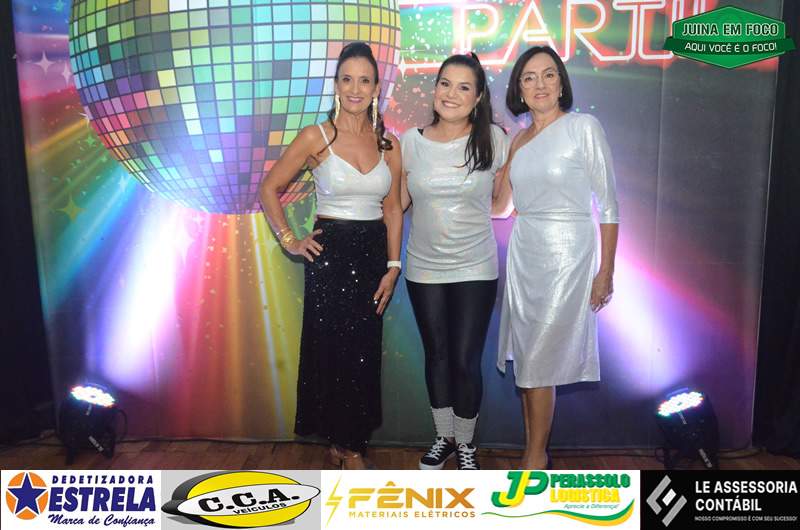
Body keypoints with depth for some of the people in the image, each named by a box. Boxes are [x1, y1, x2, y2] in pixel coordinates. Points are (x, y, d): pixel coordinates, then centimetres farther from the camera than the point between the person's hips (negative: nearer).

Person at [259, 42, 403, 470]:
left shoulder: (388, 144, 5)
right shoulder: (316, 137, -5)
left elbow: (392, 208, 8)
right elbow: (270, 189, 1)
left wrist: (392, 266, 2)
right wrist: (290, 241, -6)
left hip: (373, 255, 4)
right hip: (330, 254, -3)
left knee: (365, 354, 10)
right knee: (334, 352, 4)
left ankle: (347, 442, 28)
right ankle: (347, 446, 24)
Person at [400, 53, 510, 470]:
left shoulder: (492, 139, -5)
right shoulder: (411, 141, -1)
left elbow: (500, 198, 5)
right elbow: (399, 201, 5)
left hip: (475, 269, -2)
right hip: (424, 269, 2)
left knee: (466, 360, 0)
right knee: (436, 355, 14)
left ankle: (465, 444, 26)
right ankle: (443, 437, 35)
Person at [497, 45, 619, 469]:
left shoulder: (583, 127, -6)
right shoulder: (518, 140, 10)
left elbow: (608, 204, -7)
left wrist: (606, 272, -9)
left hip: (567, 256, -6)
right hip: (524, 254, 6)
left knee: (538, 361, -3)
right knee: (526, 361, 9)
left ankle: (536, 458, 14)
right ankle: (535, 454, 23)